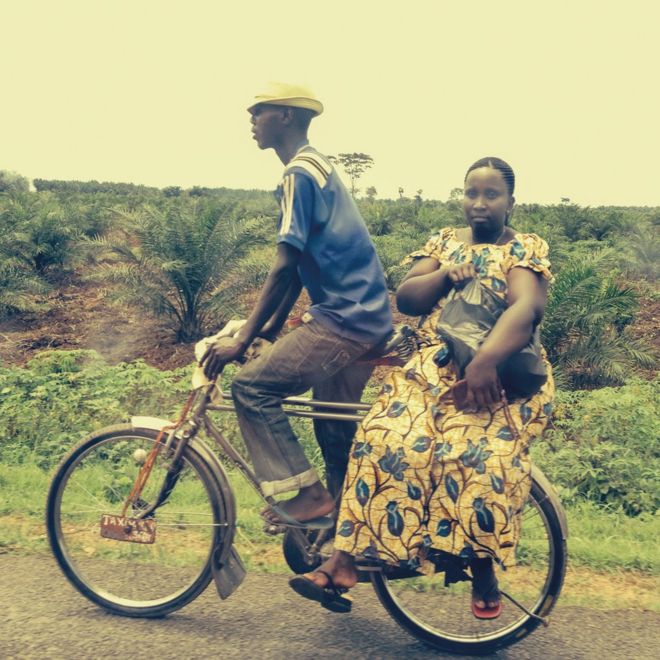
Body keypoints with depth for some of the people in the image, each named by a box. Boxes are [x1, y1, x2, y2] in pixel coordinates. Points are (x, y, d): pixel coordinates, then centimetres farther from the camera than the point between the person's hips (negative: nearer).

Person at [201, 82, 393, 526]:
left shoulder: (300, 173, -12)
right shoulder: (317, 167, 18)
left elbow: (285, 267, -18)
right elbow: (301, 266, 19)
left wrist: (242, 338, -16)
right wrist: (273, 325, 18)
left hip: (344, 319, -10)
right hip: (366, 318, 10)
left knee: (252, 387, -8)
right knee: (335, 429, 16)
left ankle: (310, 493, -3)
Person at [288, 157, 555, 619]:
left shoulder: (528, 249, 3)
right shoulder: (444, 242, 18)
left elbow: (525, 308, -17)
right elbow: (406, 299, 9)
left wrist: (486, 360, -34)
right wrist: (445, 275, -10)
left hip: (502, 377, -3)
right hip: (435, 367, 4)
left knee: (477, 457, -31)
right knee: (388, 441, -23)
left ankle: (483, 570, -9)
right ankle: (345, 563, -22)